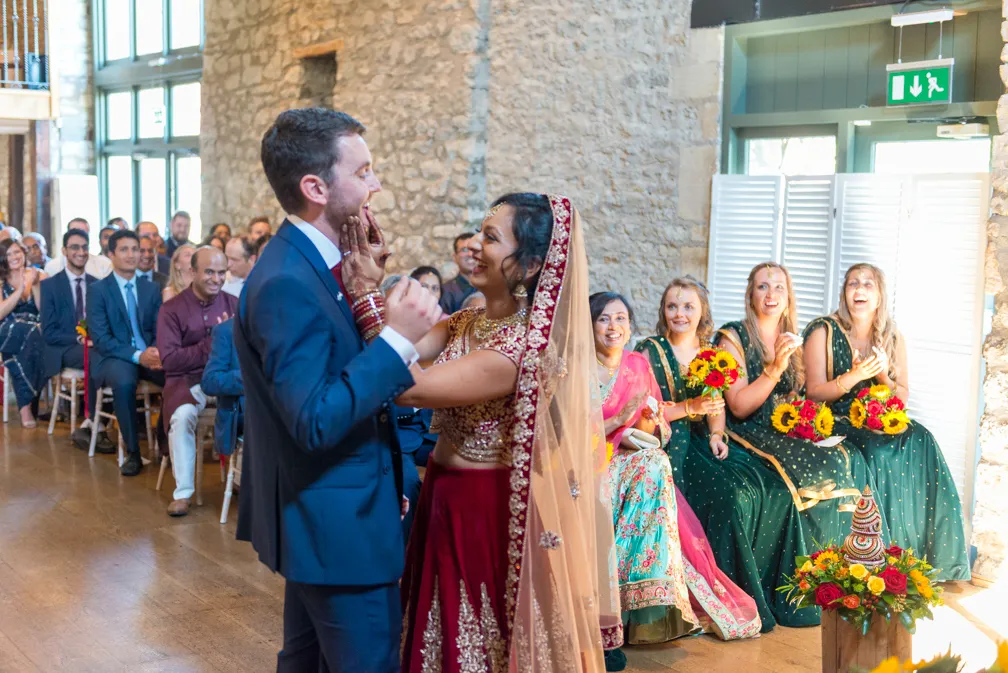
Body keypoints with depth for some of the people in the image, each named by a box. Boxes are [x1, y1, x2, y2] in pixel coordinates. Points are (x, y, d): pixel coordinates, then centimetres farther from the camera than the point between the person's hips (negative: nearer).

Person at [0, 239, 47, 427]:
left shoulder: (40, 277, 11)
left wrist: (35, 285, -8)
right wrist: (20, 289, -13)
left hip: (35, 334, 1)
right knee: (27, 329, -36)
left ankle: (26, 404, -26)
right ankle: (27, 404, -31)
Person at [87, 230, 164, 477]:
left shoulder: (151, 289, 13)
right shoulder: (97, 290, -1)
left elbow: (160, 330, 10)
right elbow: (100, 338, -10)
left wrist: (157, 352, -15)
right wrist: (137, 355, -22)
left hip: (149, 354, 4)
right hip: (113, 357, -4)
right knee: (124, 382, -38)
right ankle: (133, 453, -23)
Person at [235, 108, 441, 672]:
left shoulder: (310, 264, 5)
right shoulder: (286, 284, -25)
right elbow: (315, 421, -29)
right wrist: (399, 338, -28)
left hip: (318, 520, 10)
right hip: (341, 526, -10)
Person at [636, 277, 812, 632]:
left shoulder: (710, 353, 15)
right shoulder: (649, 351, -1)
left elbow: (716, 406, 17)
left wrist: (717, 435, -2)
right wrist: (690, 407, -19)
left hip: (705, 441, 6)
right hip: (670, 445, -6)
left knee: (773, 488, -15)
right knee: (731, 495, -29)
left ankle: (778, 594, -4)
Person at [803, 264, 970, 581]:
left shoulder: (893, 339, 11)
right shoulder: (823, 332, -1)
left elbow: (902, 397, 10)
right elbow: (815, 393, -7)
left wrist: (884, 376, -11)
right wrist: (853, 377, -23)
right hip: (836, 424, -4)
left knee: (920, 443, -25)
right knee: (879, 452, -32)